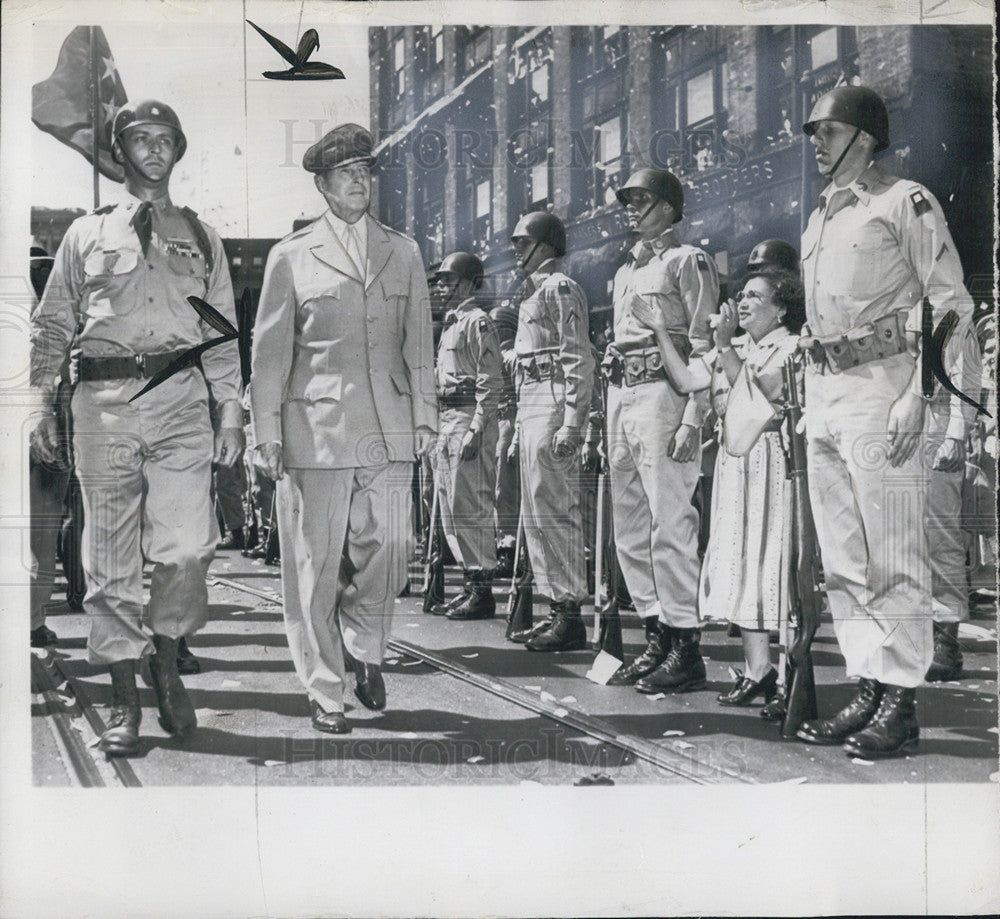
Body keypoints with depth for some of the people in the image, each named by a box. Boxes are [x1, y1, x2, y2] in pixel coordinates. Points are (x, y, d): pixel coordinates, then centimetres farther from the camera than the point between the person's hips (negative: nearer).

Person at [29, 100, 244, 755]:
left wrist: (230, 413, 5)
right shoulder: (87, 234, 17)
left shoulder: (201, 237, 18)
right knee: (111, 554, 1)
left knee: (188, 546, -11)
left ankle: (166, 663, 14)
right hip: (104, 398, 0)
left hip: (182, 395, 0)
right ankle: (125, 698, 12)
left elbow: (224, 333, 14)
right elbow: (52, 326, 14)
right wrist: (43, 404, 3)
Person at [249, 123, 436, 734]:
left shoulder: (404, 253, 16)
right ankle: (326, 693, 12)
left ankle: (366, 650, 26)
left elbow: (419, 343, 17)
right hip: (316, 428, -2)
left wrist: (425, 415, 10)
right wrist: (267, 432, 1)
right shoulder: (291, 257, 8)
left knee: (389, 551, -2)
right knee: (316, 563, 0)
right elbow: (269, 353, 6)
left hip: (389, 431, 2)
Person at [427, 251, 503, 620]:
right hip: (446, 419, 10)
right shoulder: (450, 324, 22)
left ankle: (483, 591, -5)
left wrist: (476, 429, -22)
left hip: (469, 418, -10)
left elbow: (490, 382, -15)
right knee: (450, 510, 11)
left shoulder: (477, 322, -7)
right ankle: (470, 584, 18)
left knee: (469, 507, -9)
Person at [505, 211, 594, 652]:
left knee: (555, 512, -10)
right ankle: (556, 609, 18)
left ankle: (571, 616, -5)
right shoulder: (535, 291, 23)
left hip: (552, 406, -10)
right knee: (536, 514, 12)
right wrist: (520, 427, 22)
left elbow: (579, 361, -15)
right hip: (531, 406, 11)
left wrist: (571, 424, -23)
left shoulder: (560, 289, -7)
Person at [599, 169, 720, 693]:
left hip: (663, 393, -8)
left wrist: (691, 419, -18)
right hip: (620, 397, 9)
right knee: (630, 526, 8)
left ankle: (685, 645, -6)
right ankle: (655, 636, 15)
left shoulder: (687, 262, -1)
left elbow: (705, 347, -9)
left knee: (670, 522, -11)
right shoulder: (625, 272, 23)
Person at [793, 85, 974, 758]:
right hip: (823, 394, 8)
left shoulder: (905, 203, -2)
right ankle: (869, 690, 17)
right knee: (842, 562, 8)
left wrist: (921, 396, -18)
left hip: (881, 384, -8)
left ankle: (901, 701, 3)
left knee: (892, 556, -4)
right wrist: (812, 396, 15)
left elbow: (951, 305, -8)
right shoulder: (819, 219, 20)